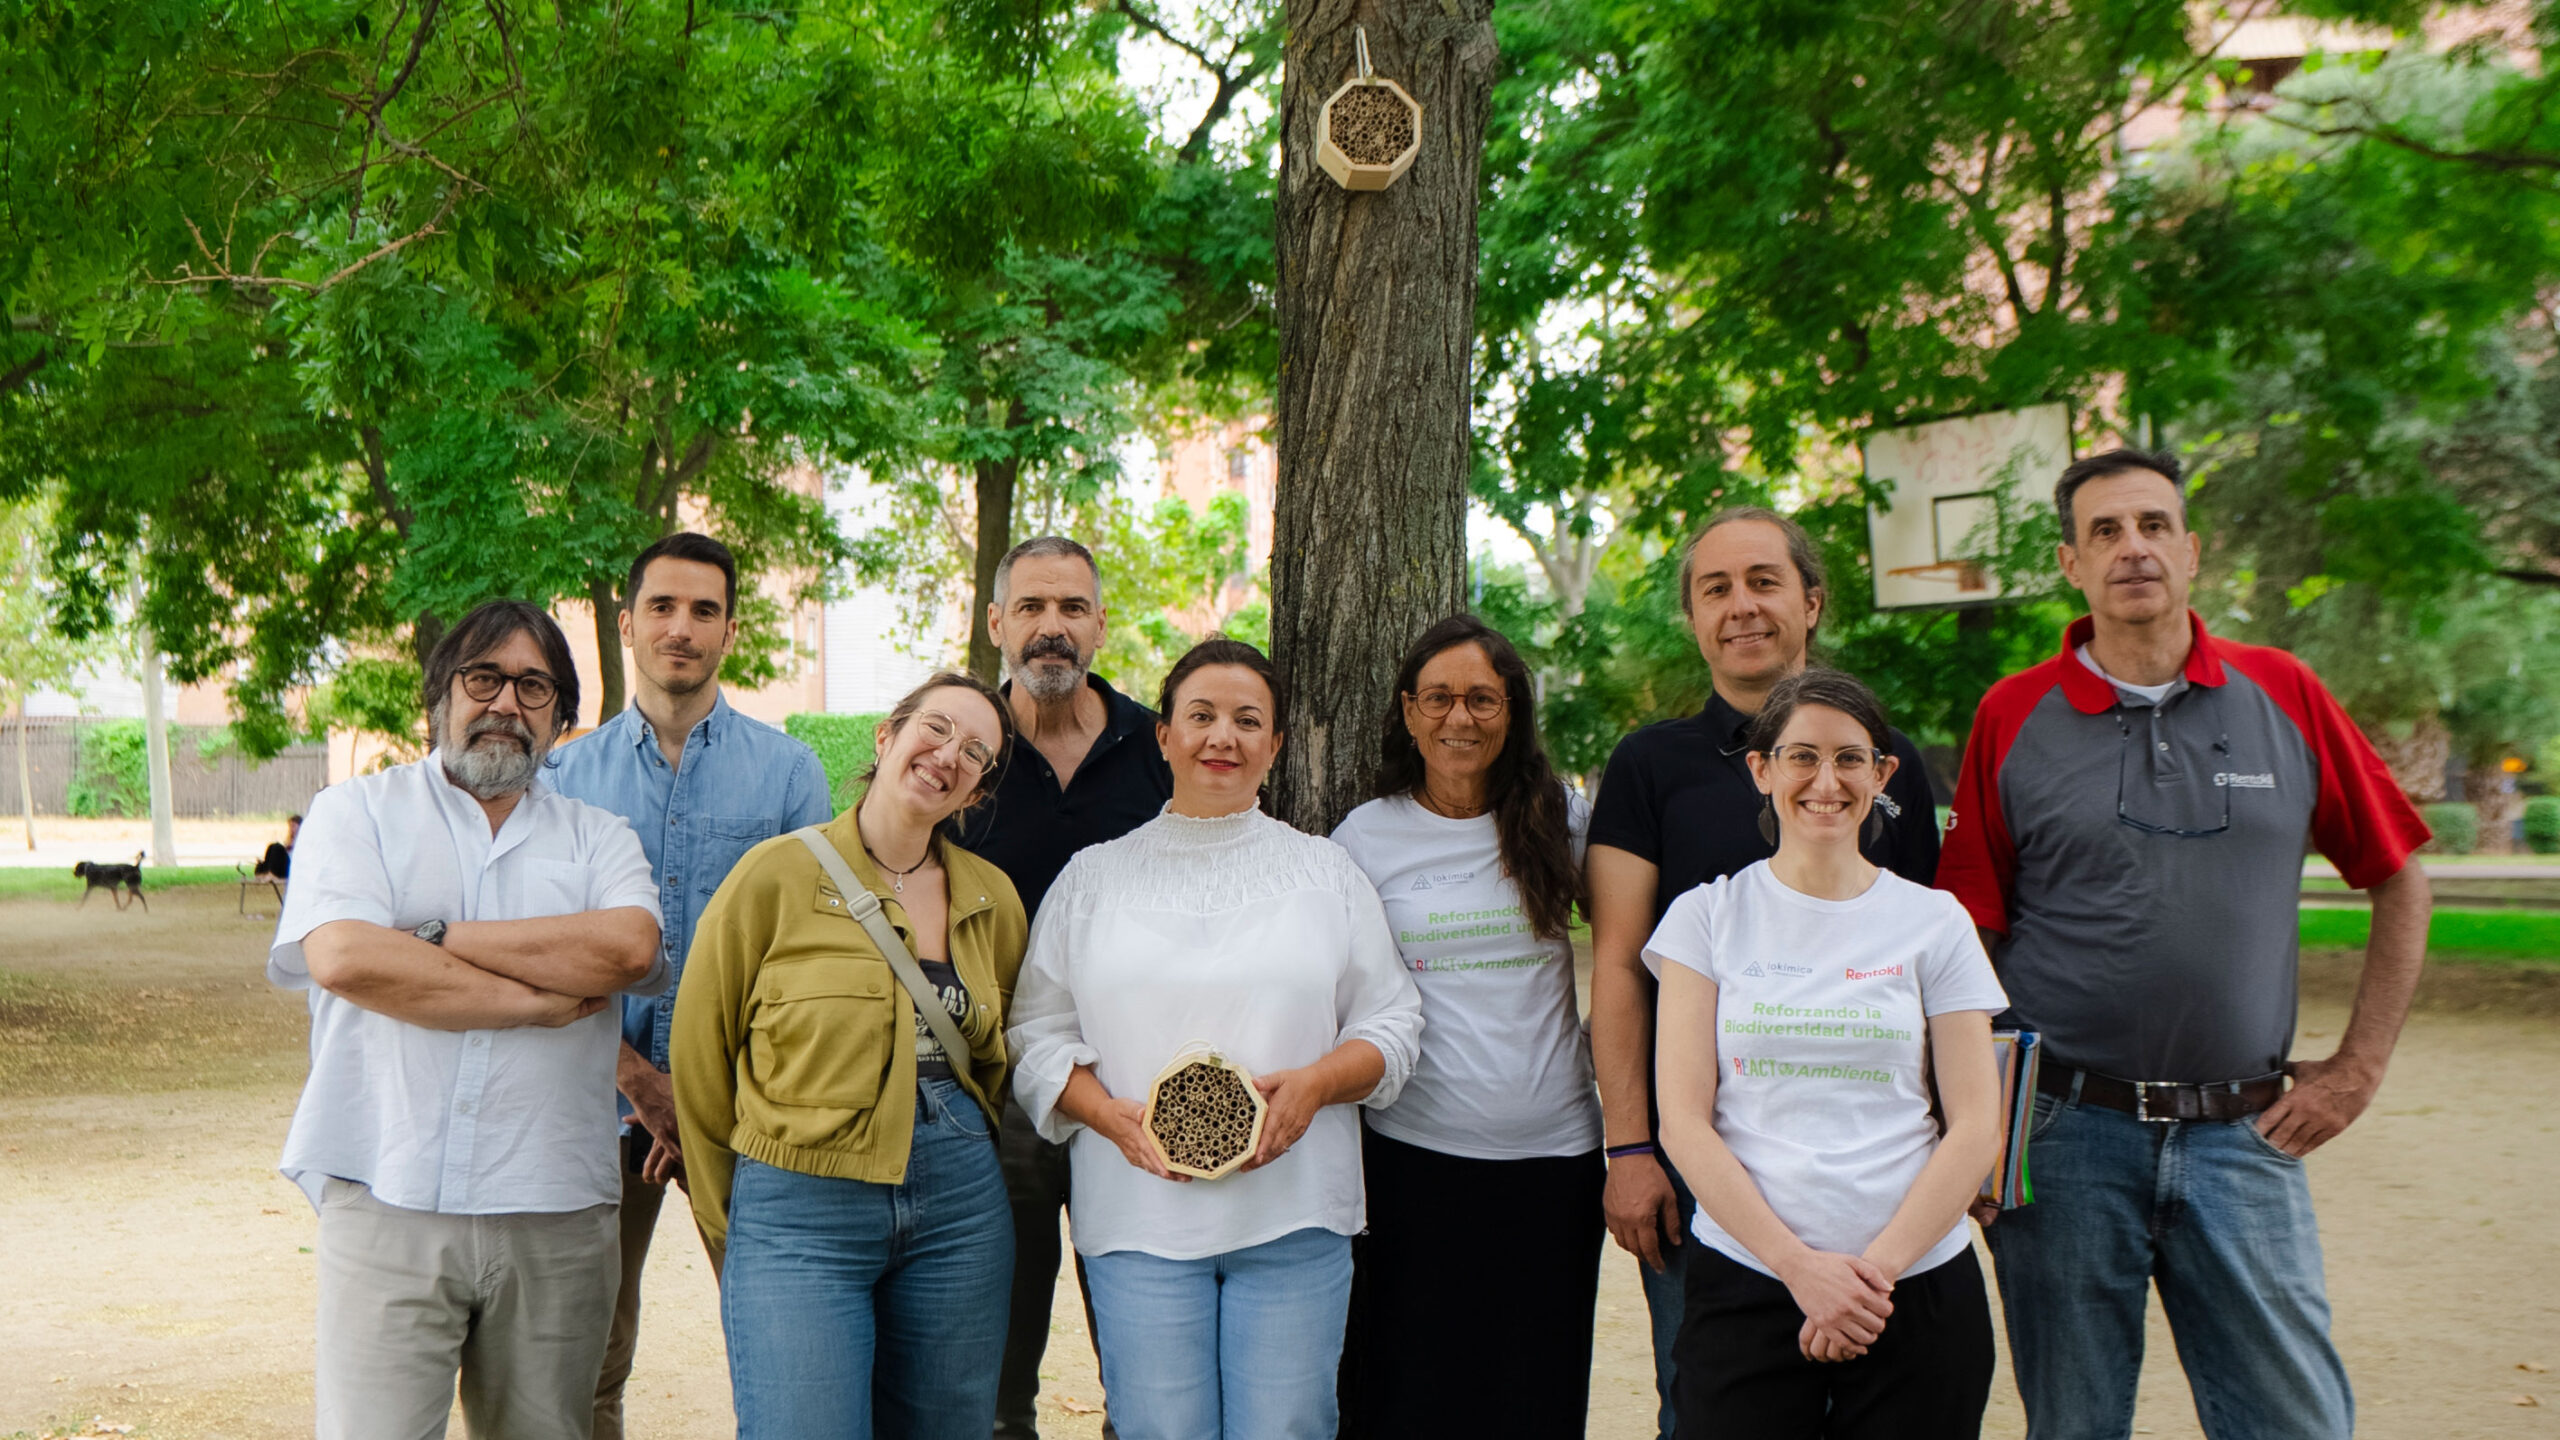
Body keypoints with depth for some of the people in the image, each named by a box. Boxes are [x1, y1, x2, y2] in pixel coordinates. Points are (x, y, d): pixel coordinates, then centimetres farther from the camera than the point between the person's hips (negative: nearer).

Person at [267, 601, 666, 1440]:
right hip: (388, 1206, -2)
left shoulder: (599, 838, 14)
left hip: (556, 1217, 2)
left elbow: (629, 948, -8)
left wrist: (439, 939, -7)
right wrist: (541, 1000, -7)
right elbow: (342, 956, -10)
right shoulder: (357, 813, 9)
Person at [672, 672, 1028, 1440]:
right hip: (801, 1214, -4)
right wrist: (729, 1231, 6)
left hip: (960, 1211, 4)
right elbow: (700, 1054, 1)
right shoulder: (778, 874, -5)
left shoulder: (992, 898, 6)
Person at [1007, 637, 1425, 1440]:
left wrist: (1314, 1084, -9)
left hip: (1293, 1219, 1)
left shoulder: (1325, 871, 12)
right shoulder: (1094, 876, 11)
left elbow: (1391, 1024, 10)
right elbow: (1038, 1035, 9)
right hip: (1140, 1218, 0)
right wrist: (1115, 1117, -9)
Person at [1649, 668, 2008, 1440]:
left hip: (1918, 1284, 1)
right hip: (1745, 1282, -1)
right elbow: (1684, 1123, -2)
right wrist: (1800, 1266, -10)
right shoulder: (1708, 916, 4)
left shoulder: (1934, 922, 6)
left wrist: (1878, 1266, -8)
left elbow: (1976, 1126, 2)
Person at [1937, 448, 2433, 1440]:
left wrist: (2358, 1067, 7)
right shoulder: (2014, 717, 1)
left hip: (2242, 1136, 1)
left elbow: (2399, 880, 12)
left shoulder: (2283, 696, 4)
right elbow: (1967, 938, 1)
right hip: (2062, 1134, -1)